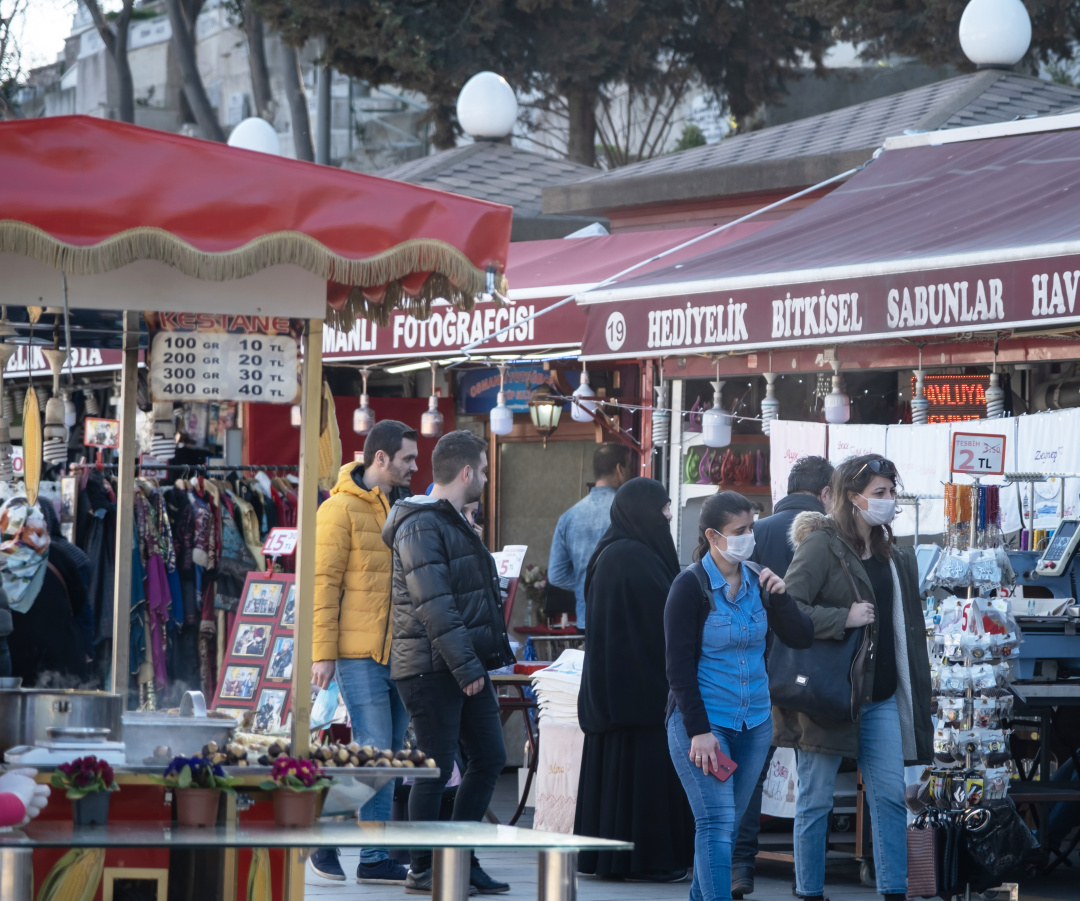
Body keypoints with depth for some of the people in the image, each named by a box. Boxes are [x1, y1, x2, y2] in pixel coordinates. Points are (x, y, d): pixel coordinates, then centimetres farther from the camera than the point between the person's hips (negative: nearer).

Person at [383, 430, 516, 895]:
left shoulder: (453, 522, 19)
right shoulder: (421, 526, -14)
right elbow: (433, 604, -21)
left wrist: (481, 659, 18)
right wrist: (465, 665, -23)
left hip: (465, 665, 10)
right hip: (432, 668, -10)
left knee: (488, 757, 9)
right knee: (437, 768, -5)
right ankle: (422, 871, 5)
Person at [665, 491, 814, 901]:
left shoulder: (757, 581, 7)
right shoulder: (691, 586, -10)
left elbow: (801, 638, 6)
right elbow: (679, 666, -11)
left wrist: (780, 597, -11)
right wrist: (698, 731, -16)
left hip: (753, 722, 6)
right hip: (702, 721, -6)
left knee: (726, 825, 10)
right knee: (717, 823, -13)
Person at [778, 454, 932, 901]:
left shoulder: (894, 556, 13)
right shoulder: (821, 546, -10)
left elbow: (907, 628, 18)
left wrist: (915, 692, 14)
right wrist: (843, 618, -21)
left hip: (880, 695, 6)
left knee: (890, 795, 2)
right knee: (816, 801, 3)